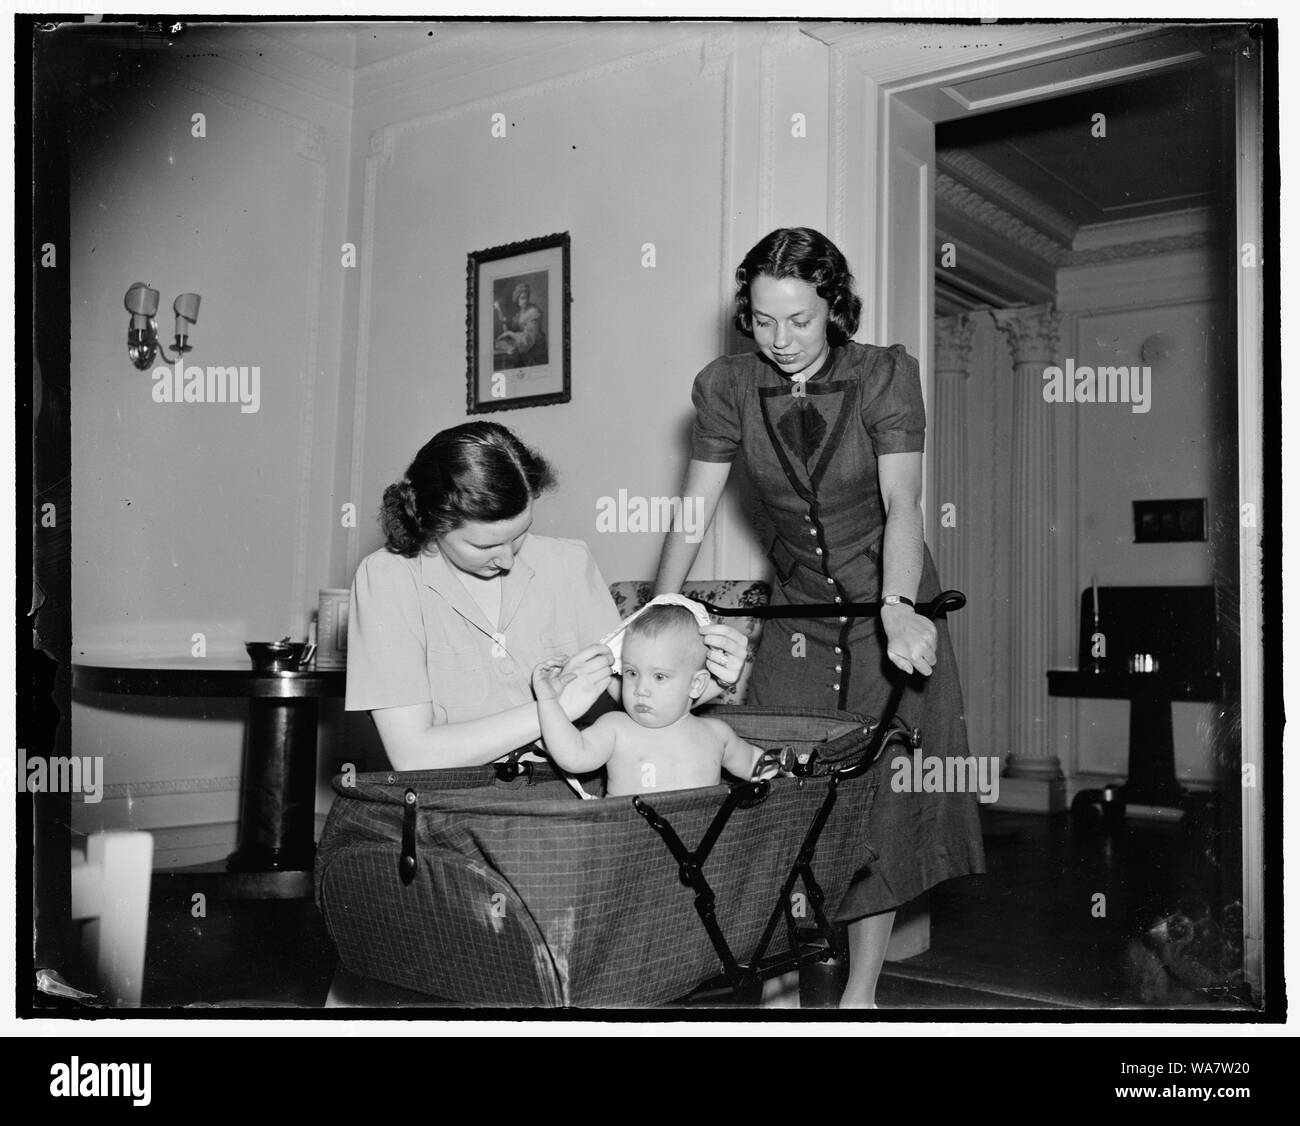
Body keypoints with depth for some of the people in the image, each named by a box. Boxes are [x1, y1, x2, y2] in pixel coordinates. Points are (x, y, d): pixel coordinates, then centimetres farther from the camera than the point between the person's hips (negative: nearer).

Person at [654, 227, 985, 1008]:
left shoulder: (884, 375, -12)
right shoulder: (728, 388, -5)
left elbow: (902, 503, -22)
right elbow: (693, 512, -6)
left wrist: (898, 609, -38)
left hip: (889, 605, -2)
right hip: (798, 610, 2)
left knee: (879, 794, -2)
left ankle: (862, 990, 11)